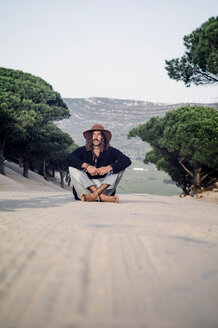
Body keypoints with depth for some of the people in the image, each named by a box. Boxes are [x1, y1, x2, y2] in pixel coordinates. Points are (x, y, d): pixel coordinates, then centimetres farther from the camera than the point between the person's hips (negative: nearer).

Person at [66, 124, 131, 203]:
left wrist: (109, 168, -29)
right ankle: (102, 197, -33)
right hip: (85, 189, 0)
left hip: (104, 187, 0)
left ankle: (95, 194, -32)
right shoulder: (83, 151, 1)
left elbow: (127, 161, -14)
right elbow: (69, 158, -17)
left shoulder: (110, 151, 1)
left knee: (120, 167, -13)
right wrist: (87, 166, -30)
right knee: (73, 168, -20)